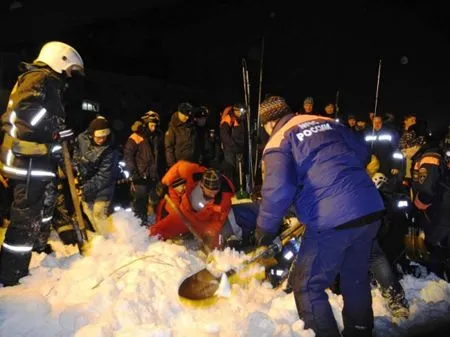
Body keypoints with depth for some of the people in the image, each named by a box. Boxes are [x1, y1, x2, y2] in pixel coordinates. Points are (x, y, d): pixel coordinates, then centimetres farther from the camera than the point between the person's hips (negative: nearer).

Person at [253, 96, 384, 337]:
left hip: (333, 220, -7)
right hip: (371, 210, 8)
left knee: (308, 286, 11)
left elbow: (278, 190, -15)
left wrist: (265, 228, -3)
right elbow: (362, 152, 23)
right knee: (356, 278, 26)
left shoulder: (278, 142, -2)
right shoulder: (327, 122, 16)